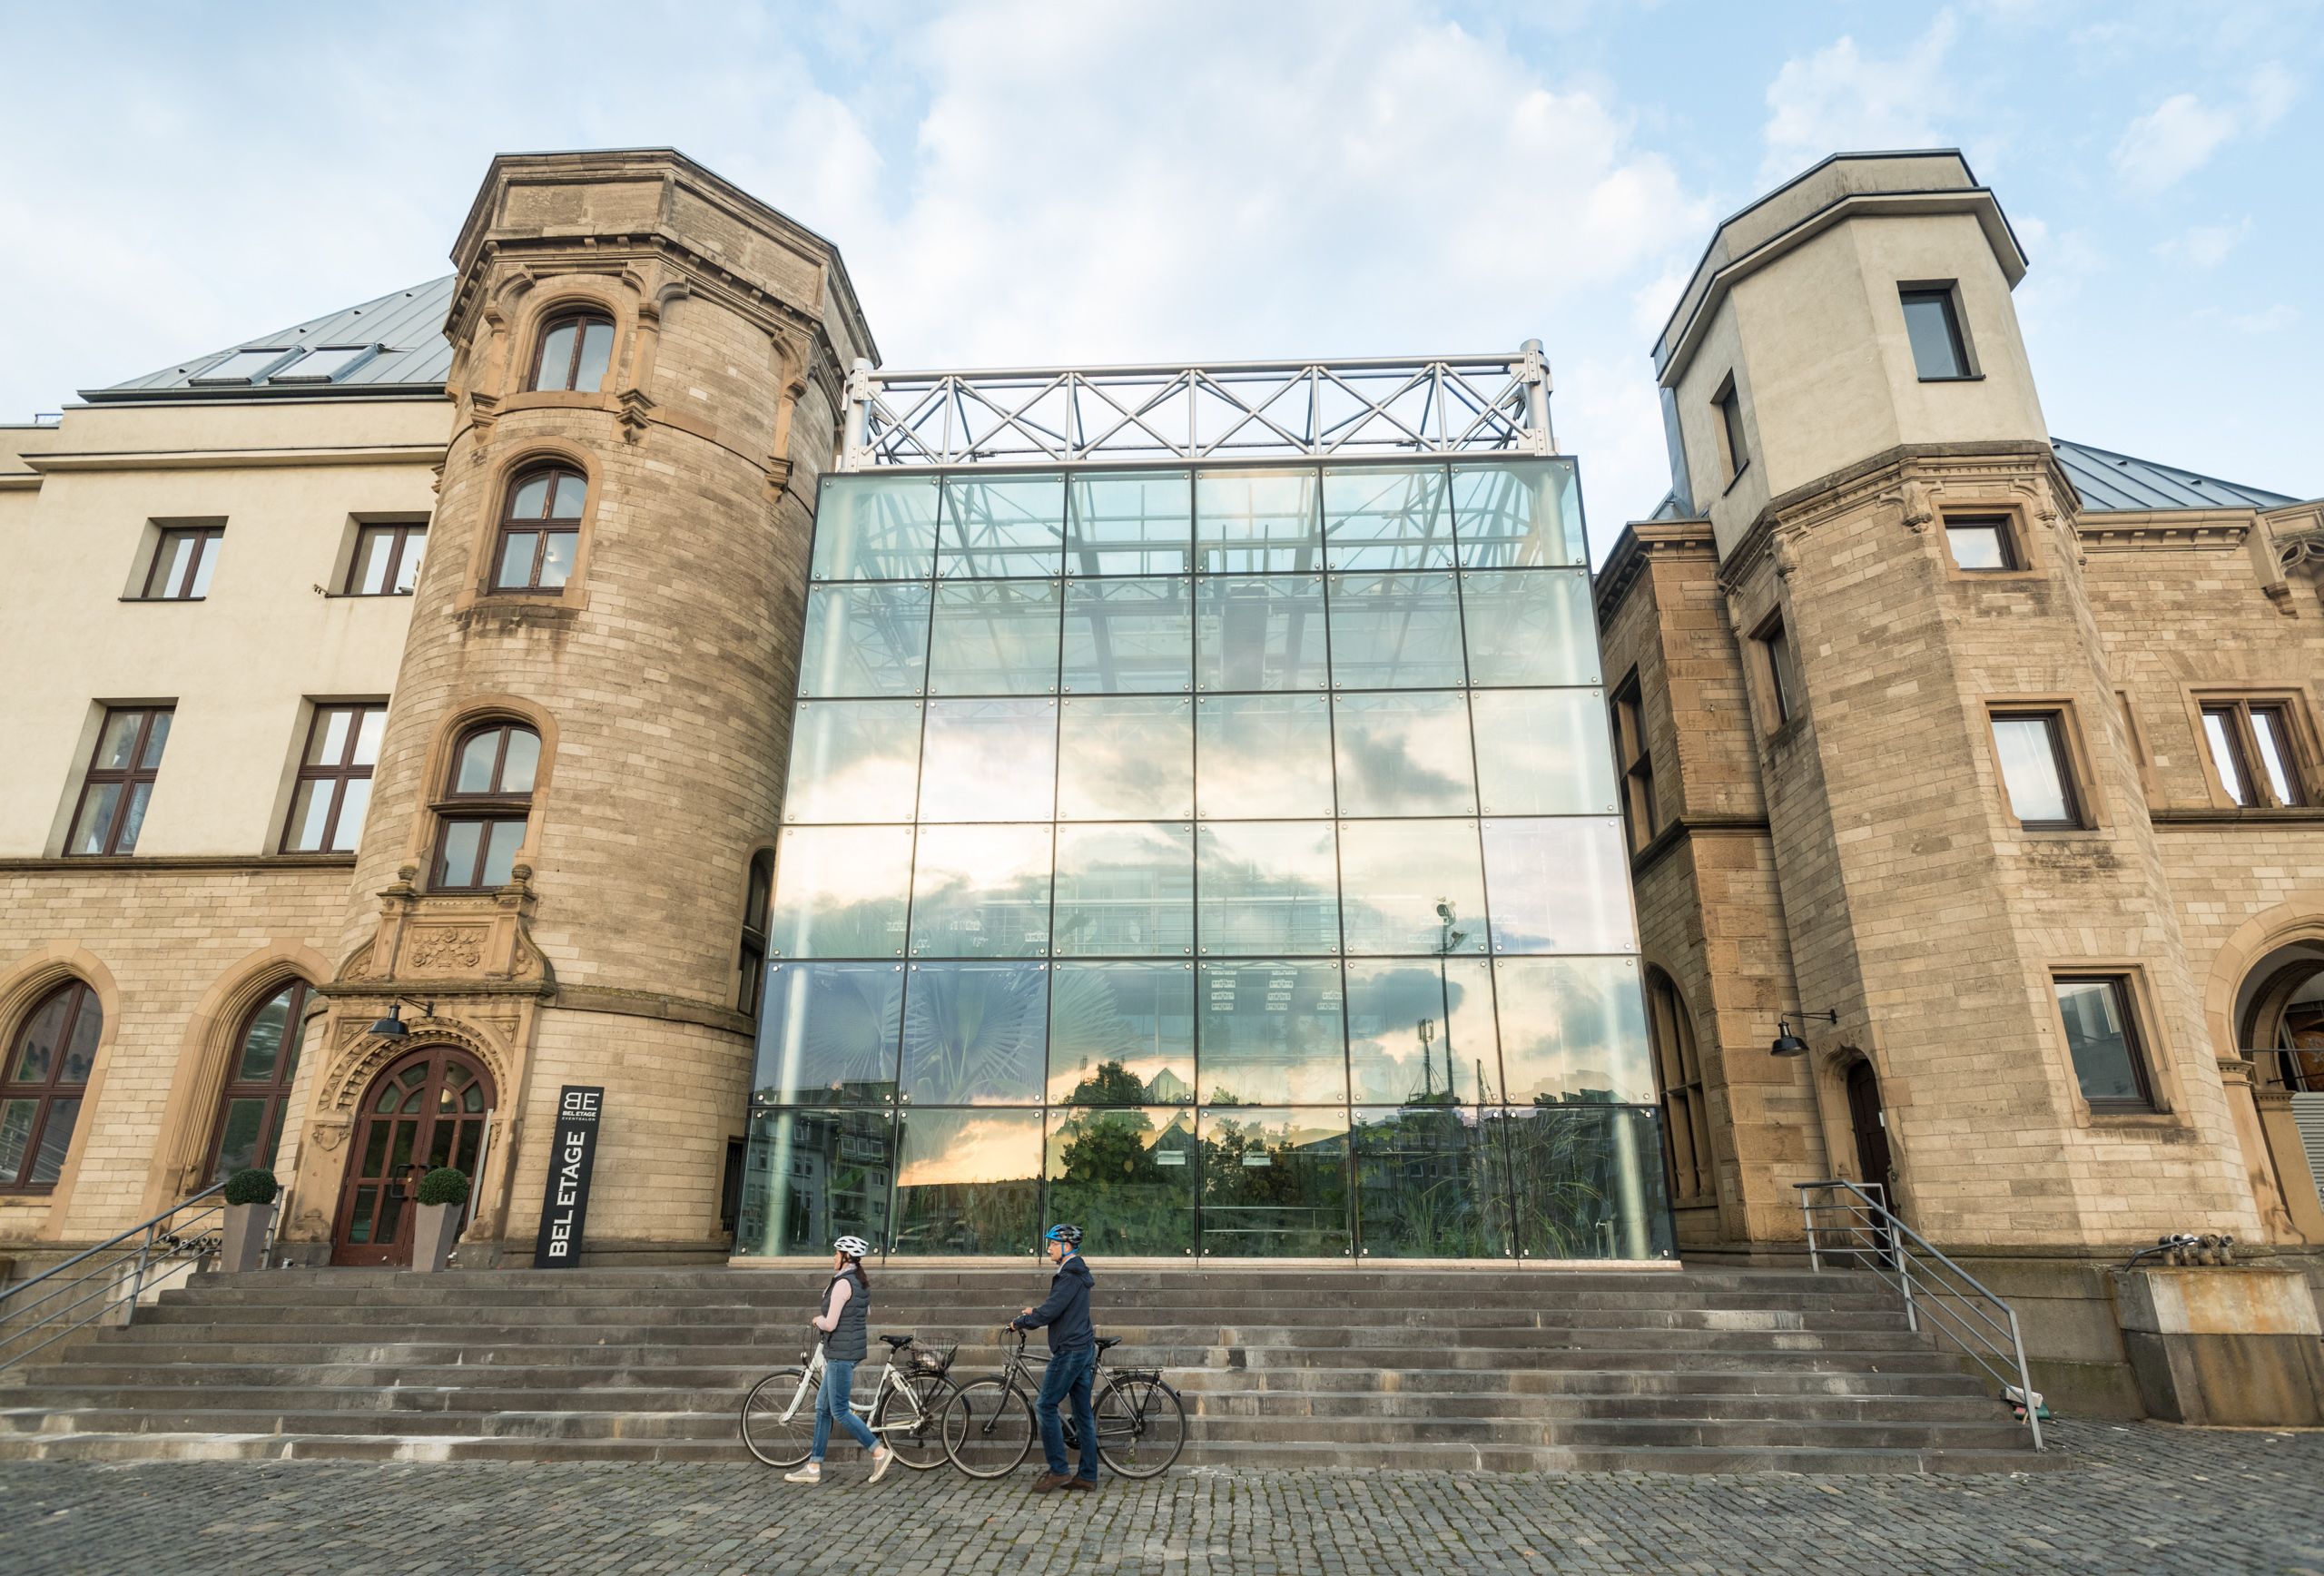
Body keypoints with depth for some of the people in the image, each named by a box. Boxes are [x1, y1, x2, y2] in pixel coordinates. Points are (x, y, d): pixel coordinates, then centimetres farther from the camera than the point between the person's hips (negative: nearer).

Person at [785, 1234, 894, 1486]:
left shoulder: (842, 1283, -19)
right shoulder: (861, 1281, 10)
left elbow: (830, 1324, -22)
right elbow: (867, 1313, 24)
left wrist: (818, 1320, 0)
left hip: (841, 1353, -10)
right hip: (853, 1349, 10)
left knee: (839, 1411, -3)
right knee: (822, 1407, 14)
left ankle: (880, 1452, 0)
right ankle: (813, 1467, 20)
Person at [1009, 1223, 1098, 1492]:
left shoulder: (1070, 1275, -17)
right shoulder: (1077, 1273, 16)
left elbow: (1051, 1311, -22)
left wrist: (1020, 1322, -9)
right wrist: (1034, 1313, 17)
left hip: (1069, 1350, -10)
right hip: (1083, 1349, 10)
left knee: (1046, 1407, -3)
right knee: (1083, 1412, 10)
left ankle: (1058, 1471, 1)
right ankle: (1088, 1475, 13)